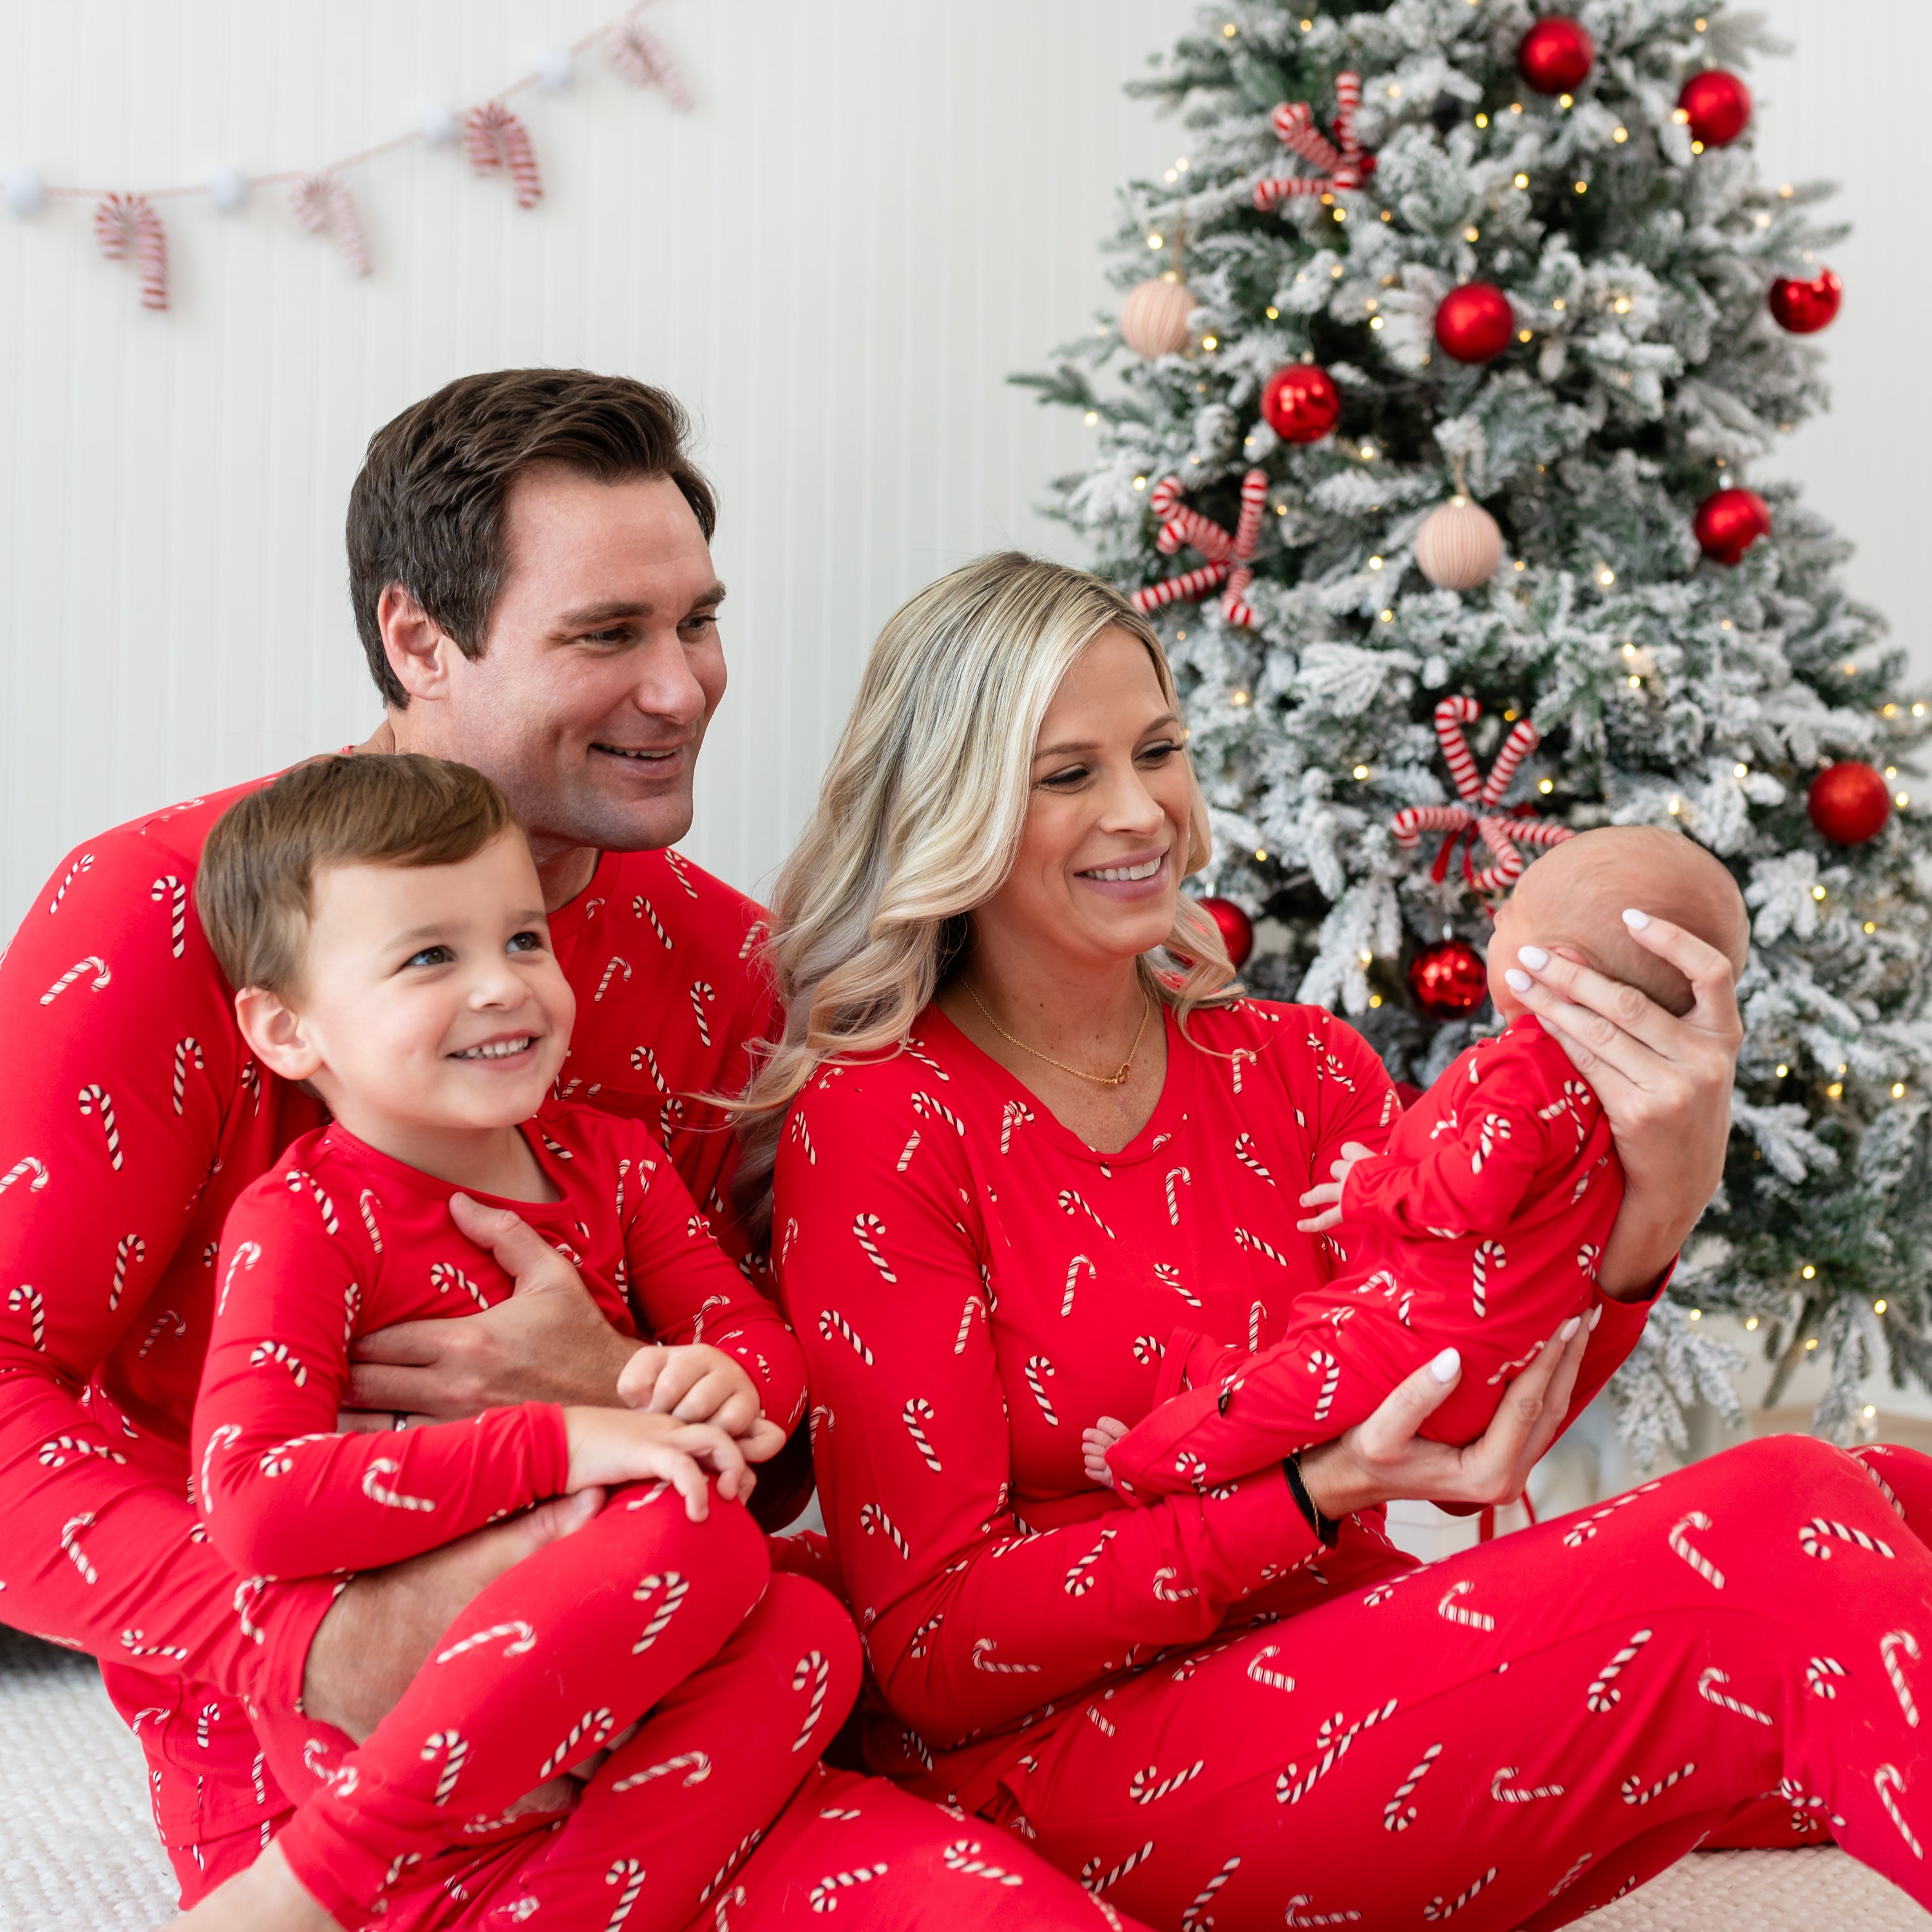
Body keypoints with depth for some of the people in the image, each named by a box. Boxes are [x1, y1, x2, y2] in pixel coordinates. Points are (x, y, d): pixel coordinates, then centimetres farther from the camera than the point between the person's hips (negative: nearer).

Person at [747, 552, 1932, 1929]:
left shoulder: (1297, 1069, 12)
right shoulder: (875, 1123, -6)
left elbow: (1467, 1407, -3)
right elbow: (934, 1652, -10)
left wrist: (1652, 1211, -23)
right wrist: (1323, 1498, -20)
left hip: (1366, 1688, 6)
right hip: (1070, 1762, -6)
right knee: (1780, 1537, -25)